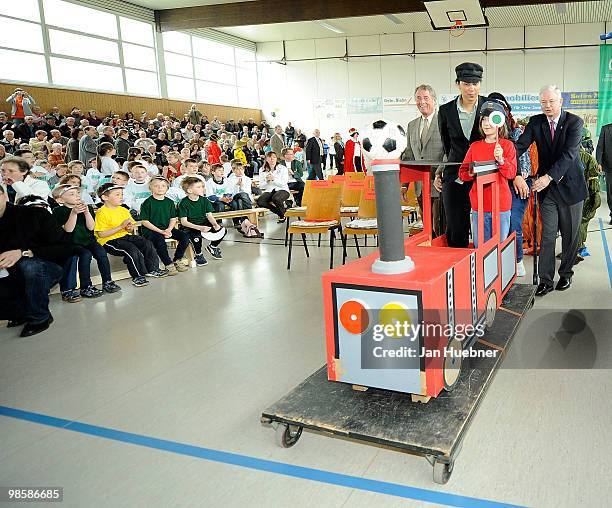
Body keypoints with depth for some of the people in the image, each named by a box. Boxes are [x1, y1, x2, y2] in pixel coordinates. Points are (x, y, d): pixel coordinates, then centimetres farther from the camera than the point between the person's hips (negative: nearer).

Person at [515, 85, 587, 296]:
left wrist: (549, 176, -34)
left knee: (570, 235, 10)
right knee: (547, 235, -1)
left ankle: (566, 273, 28)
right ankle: (545, 280, 4)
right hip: (546, 186, 2)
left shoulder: (574, 122, -10)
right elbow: (520, 145, -11)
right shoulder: (535, 122, 1)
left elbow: (569, 154, -22)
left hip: (570, 186, -1)